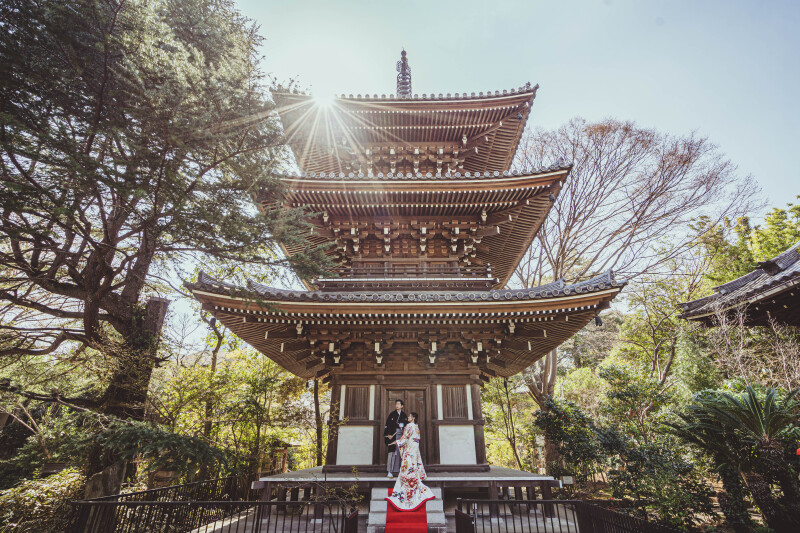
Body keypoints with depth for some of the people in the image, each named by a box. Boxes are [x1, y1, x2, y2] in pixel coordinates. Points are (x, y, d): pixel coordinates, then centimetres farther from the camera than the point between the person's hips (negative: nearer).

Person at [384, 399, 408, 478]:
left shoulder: (404, 415, 11)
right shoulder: (392, 414, 3)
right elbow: (387, 425, -2)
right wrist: (389, 434, -12)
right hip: (393, 436, -3)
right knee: (392, 452, -7)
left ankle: (401, 471, 6)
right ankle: (389, 471, -4)